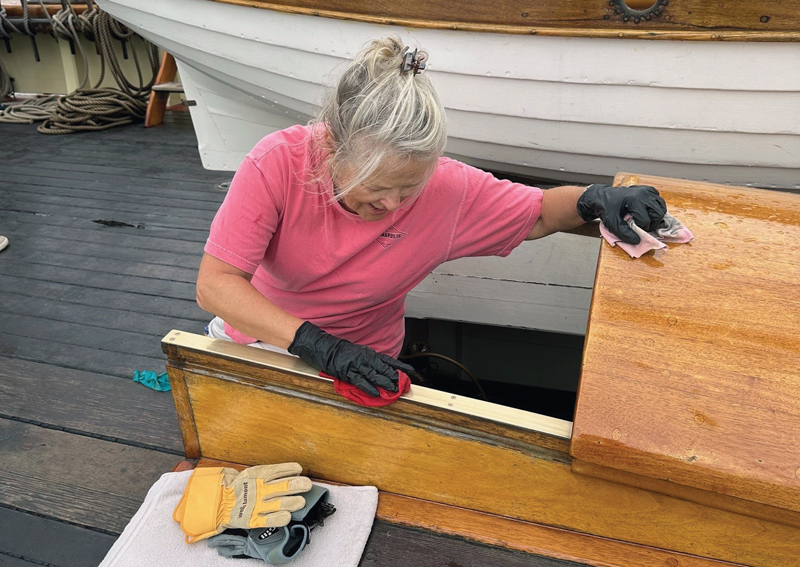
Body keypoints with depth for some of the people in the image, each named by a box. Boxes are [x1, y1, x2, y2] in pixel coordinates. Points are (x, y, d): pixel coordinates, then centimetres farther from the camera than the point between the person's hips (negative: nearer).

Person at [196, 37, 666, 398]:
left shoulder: (446, 186, -21)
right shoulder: (278, 162, -26)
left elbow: (539, 214, -4)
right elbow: (215, 284, -28)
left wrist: (593, 199, -27)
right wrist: (317, 345, -38)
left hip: (361, 367, -1)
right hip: (257, 336, 2)